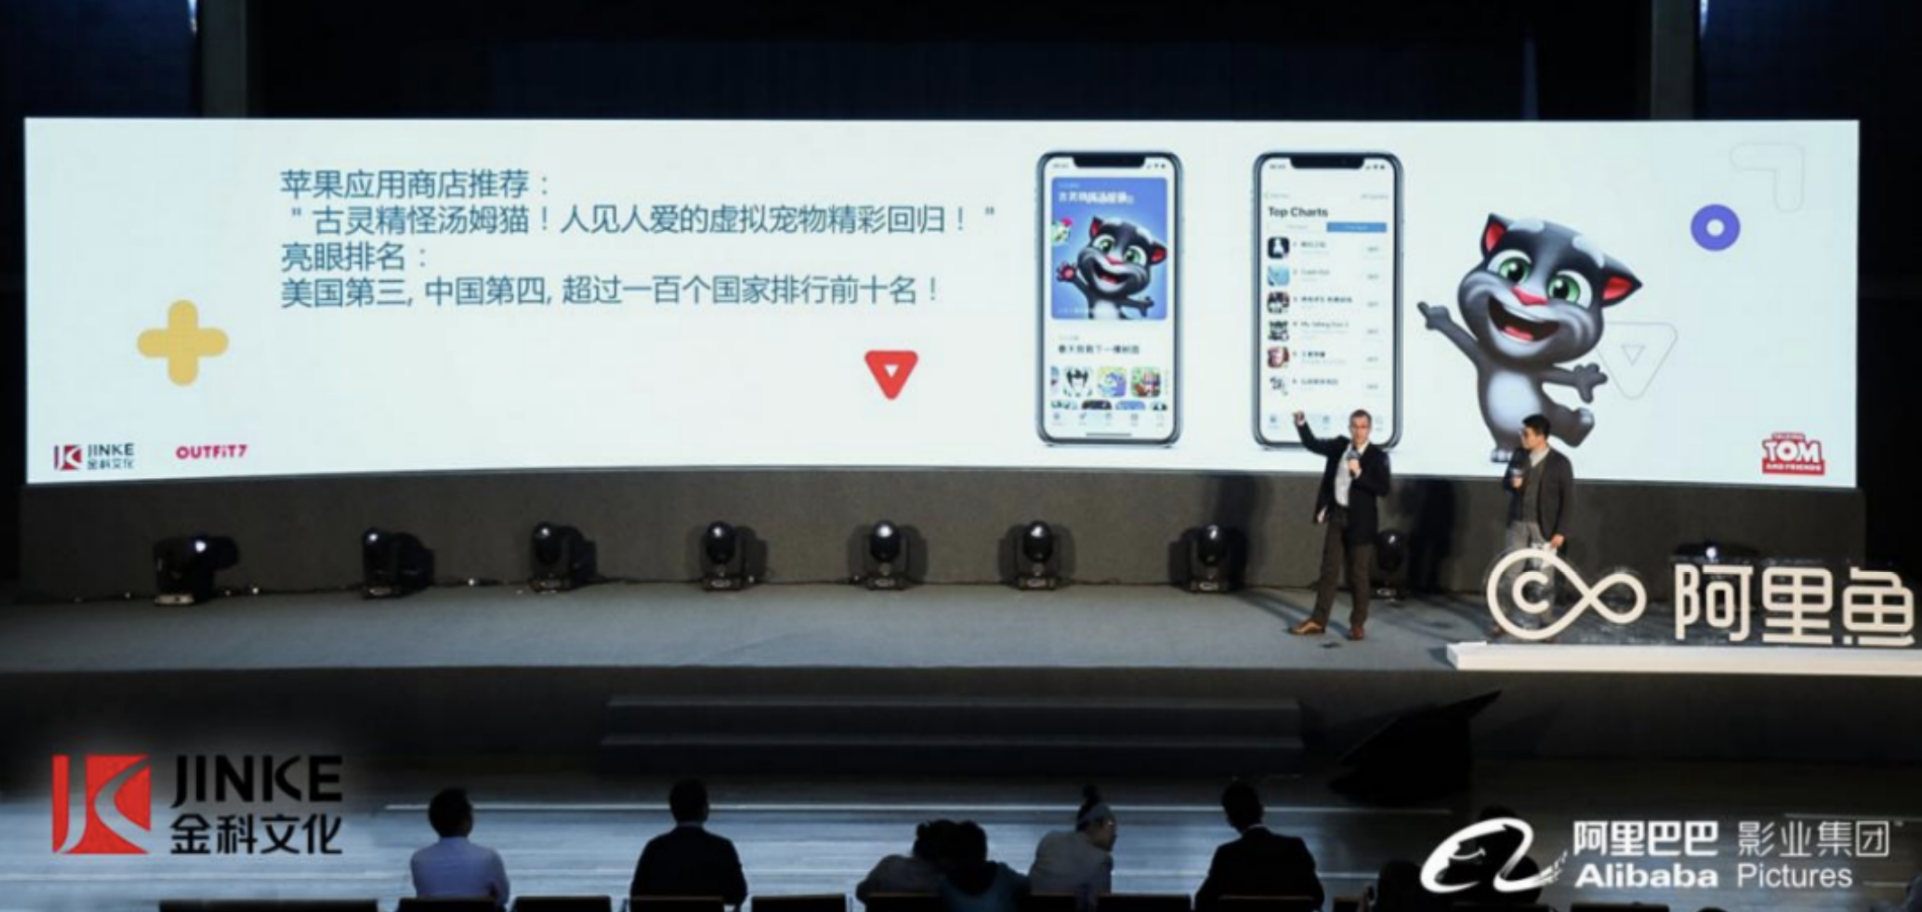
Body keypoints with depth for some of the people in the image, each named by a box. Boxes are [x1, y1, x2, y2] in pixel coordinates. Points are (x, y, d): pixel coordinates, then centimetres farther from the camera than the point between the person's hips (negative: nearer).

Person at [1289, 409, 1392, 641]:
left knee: (1359, 573, 4)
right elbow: (1313, 444, 12)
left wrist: (1359, 474, -25)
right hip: (1336, 516, 4)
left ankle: (1358, 623, 13)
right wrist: (1301, 423, -1)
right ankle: (1318, 620, 11)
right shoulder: (1339, 445, 5)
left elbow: (1383, 489, -16)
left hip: (1359, 521, -4)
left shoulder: (1377, 456, -9)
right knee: (1329, 570, 8)